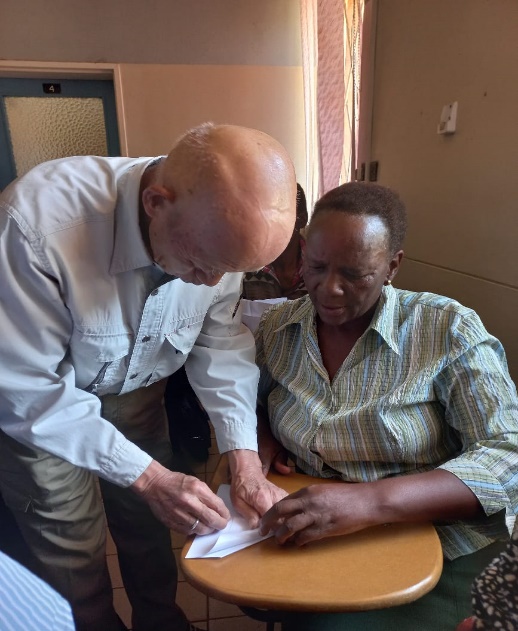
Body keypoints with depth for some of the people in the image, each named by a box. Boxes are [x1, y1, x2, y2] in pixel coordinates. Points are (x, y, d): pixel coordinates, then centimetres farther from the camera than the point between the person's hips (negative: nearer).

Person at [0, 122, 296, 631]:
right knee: (73, 552, 7)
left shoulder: (221, 228, -21)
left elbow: (222, 341, -11)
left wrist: (245, 457, -19)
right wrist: (148, 475, -28)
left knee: (149, 524, 15)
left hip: (133, 390, 4)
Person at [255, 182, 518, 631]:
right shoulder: (276, 328, -2)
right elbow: (254, 404, 15)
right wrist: (262, 437, -8)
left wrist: (370, 501, -34)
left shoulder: (448, 329, -15)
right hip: (316, 536, 4)